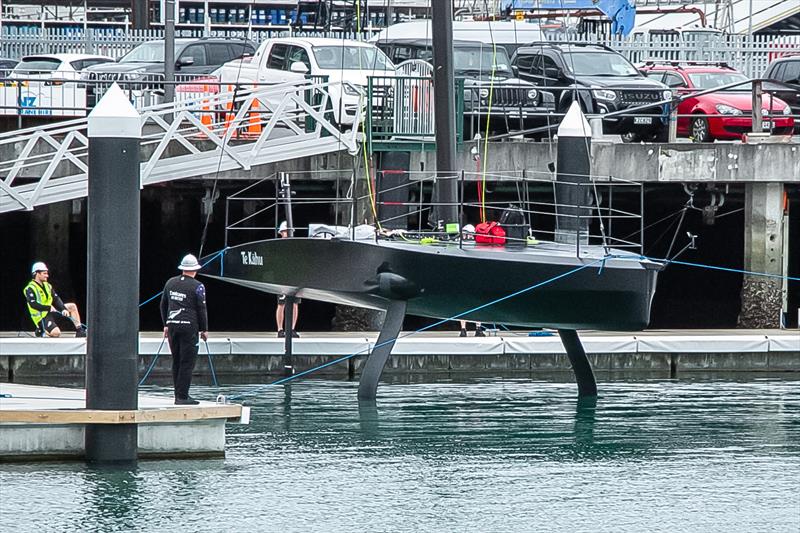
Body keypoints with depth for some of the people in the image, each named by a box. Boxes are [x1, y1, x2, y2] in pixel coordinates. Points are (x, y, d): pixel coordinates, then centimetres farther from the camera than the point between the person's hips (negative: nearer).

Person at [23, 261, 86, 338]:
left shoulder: (47, 286, 11)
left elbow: (56, 299, 5)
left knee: (72, 306, -5)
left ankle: (79, 331, -5)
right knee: (56, 333, -29)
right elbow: (33, 304, -24)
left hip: (51, 312, 7)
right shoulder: (30, 289, -12)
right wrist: (49, 308, -28)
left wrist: (63, 309, -13)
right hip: (42, 317, -7)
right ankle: (42, 331, 1)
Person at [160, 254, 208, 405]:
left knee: (176, 361, 13)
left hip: (172, 325, 6)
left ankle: (179, 394, 17)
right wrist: (204, 330, 5)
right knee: (187, 362, -3)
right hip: (189, 326, -6)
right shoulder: (197, 287, -8)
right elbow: (201, 309, -5)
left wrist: (166, 324, 25)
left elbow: (163, 305, 16)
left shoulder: (170, 283, 9)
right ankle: (182, 397, -6)